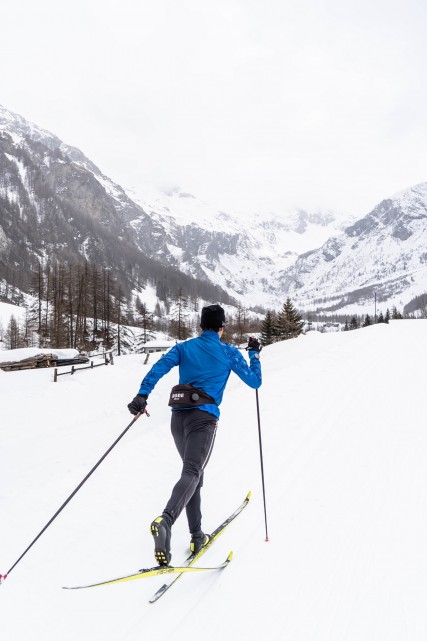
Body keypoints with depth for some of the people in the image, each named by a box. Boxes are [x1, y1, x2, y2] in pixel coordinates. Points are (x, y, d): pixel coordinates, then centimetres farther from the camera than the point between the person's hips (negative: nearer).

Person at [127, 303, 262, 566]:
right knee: (192, 473, -17)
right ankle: (166, 520, -44)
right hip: (203, 418, -5)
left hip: (178, 417, 5)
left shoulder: (184, 347, 13)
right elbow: (254, 382, 12)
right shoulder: (229, 352, 6)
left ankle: (197, 537, 20)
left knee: (194, 472, 18)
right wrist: (254, 354, 25)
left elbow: (159, 368, -3)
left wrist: (142, 395, -11)